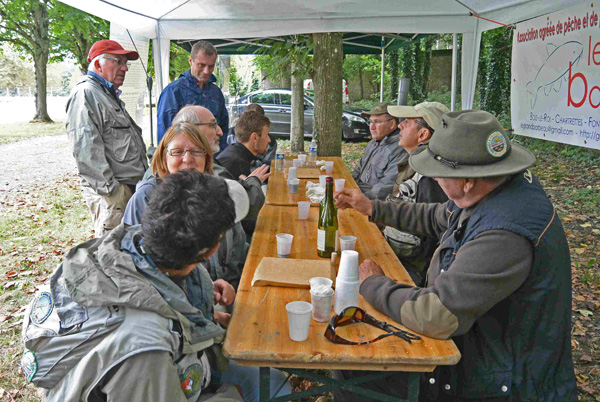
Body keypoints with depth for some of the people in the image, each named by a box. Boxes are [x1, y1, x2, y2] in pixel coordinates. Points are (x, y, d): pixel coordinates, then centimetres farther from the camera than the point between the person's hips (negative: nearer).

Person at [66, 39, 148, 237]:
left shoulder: (109, 95, 23)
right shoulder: (85, 94, -10)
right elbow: (87, 150, -20)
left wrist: (144, 176, 21)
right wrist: (110, 189, -21)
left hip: (132, 187, 10)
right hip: (110, 193, -10)